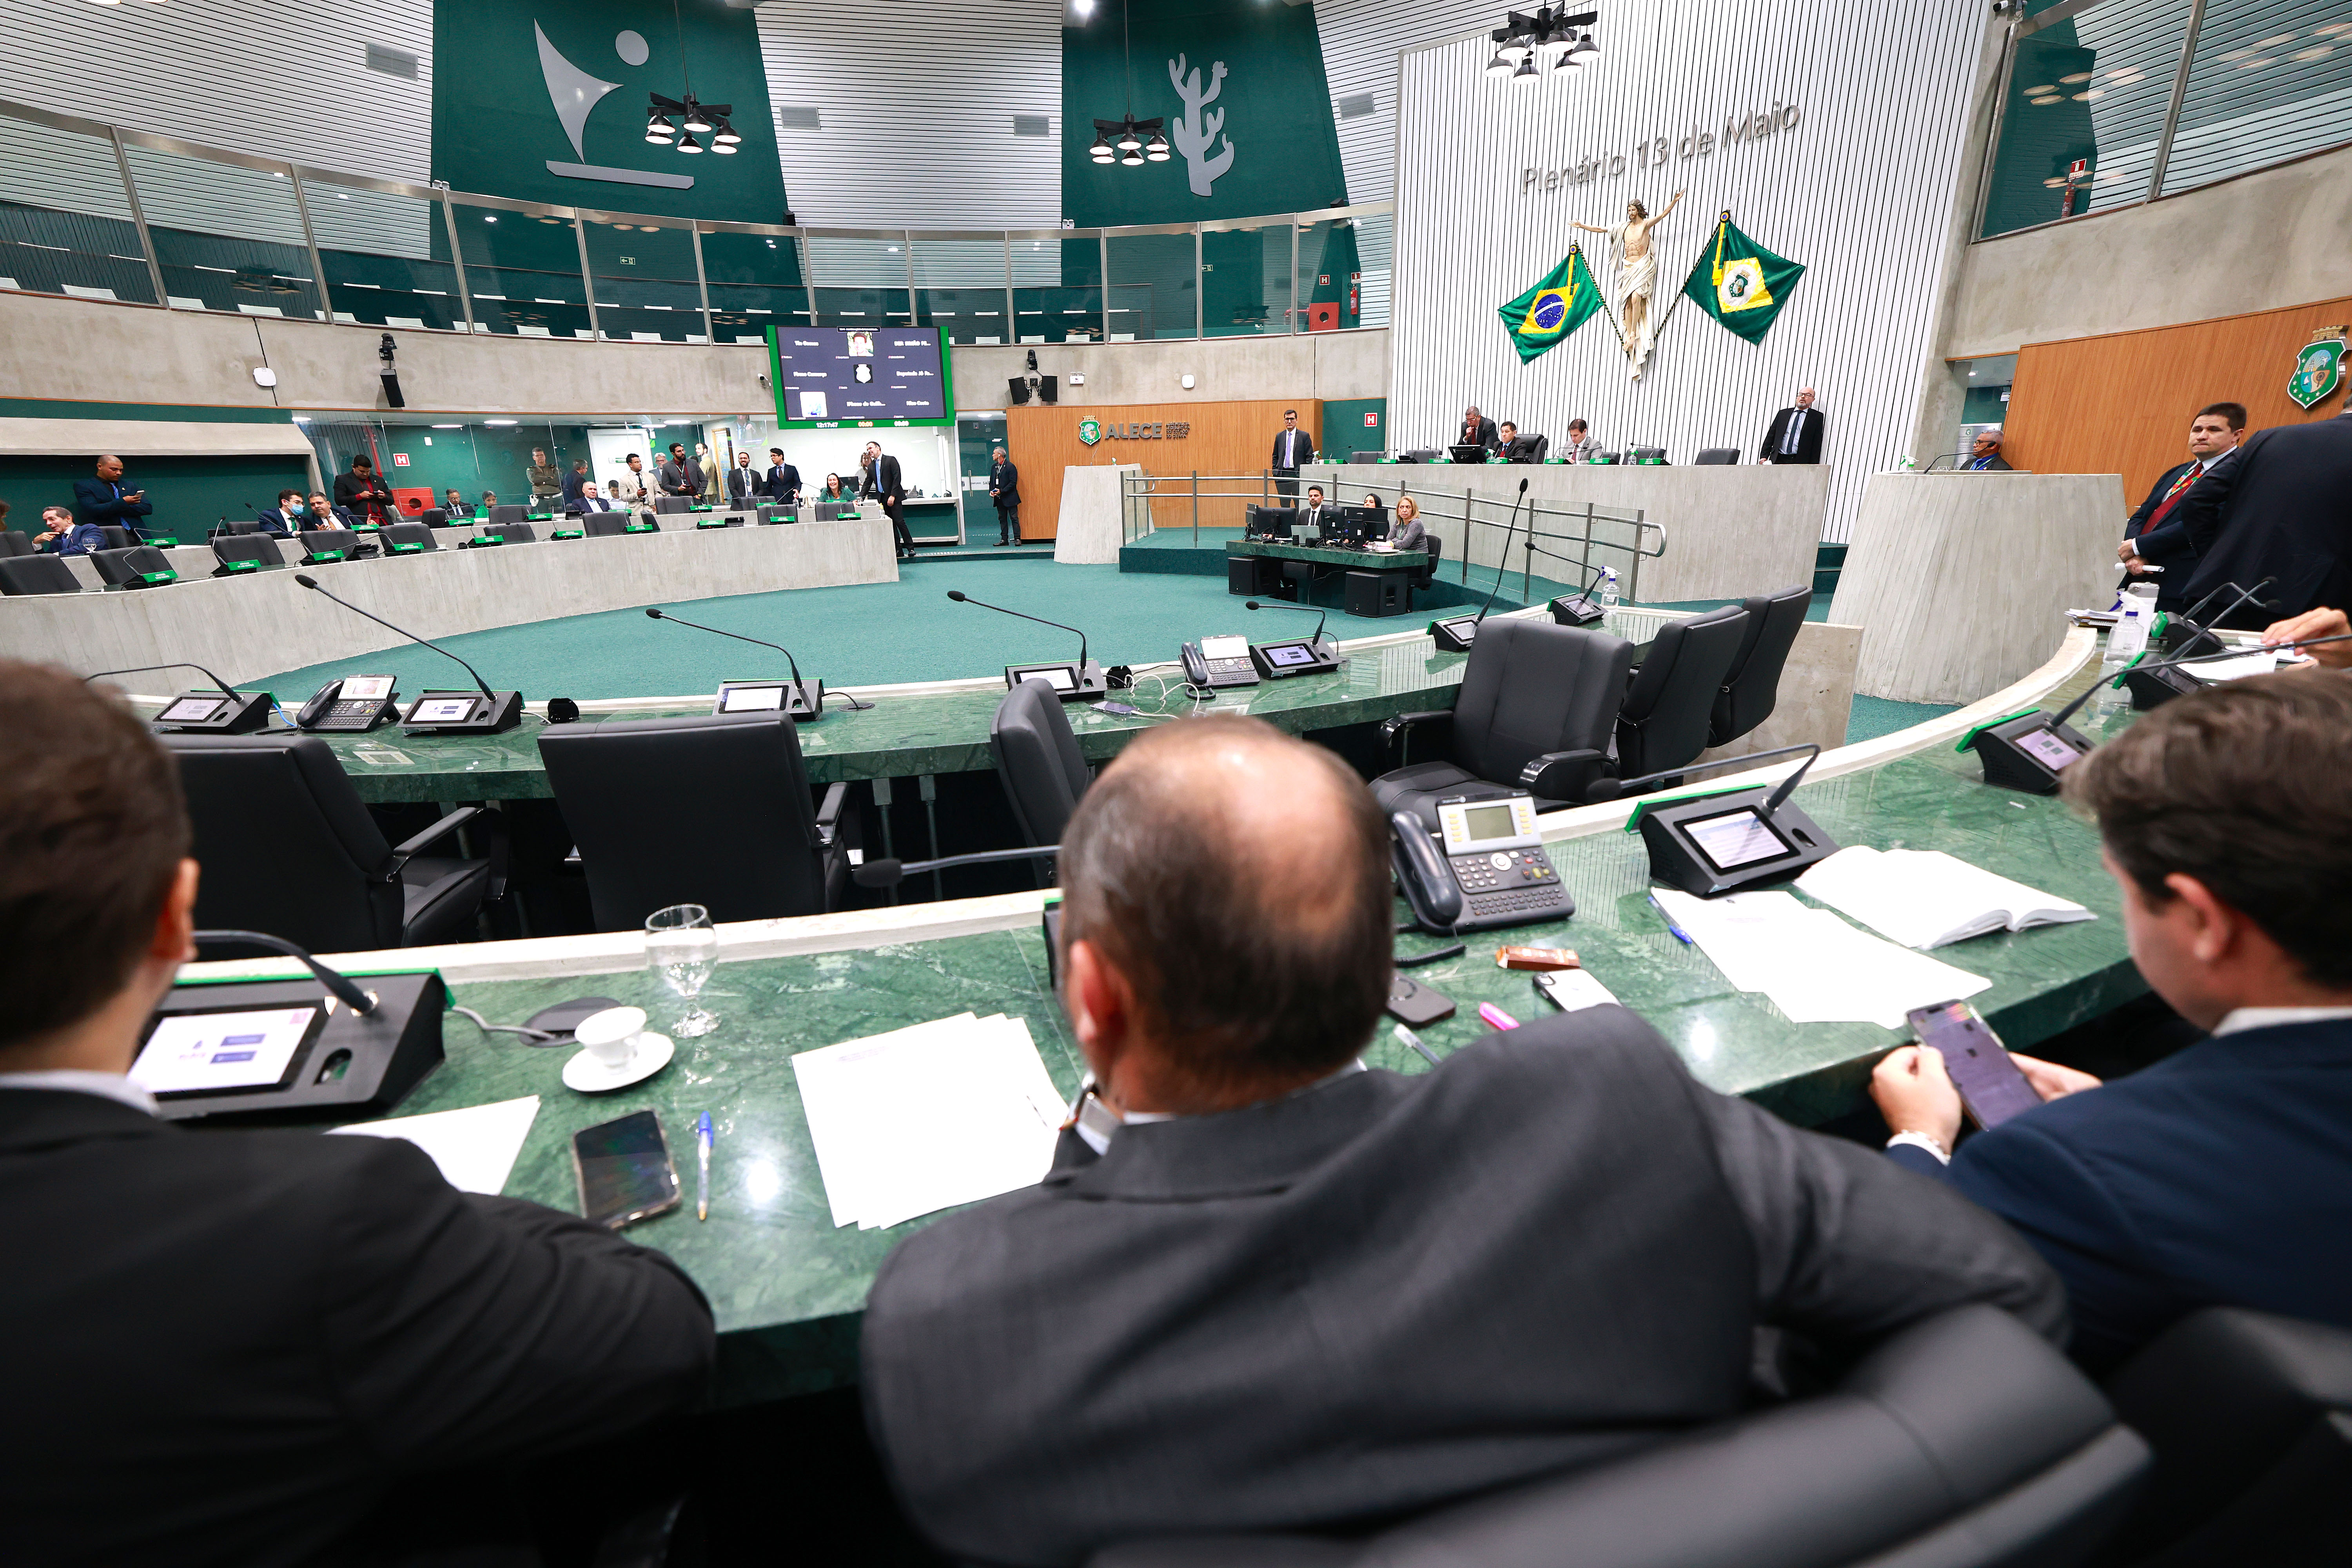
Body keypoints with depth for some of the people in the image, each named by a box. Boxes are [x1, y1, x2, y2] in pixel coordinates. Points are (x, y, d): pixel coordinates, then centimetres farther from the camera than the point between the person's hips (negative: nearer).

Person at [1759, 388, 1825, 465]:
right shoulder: (1783, 413, 18)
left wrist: (1813, 467, -4)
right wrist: (1764, 456, 4)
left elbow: (1817, 444, 5)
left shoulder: (1817, 417, 11)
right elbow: (1771, 436, 16)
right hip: (1778, 460, 2)